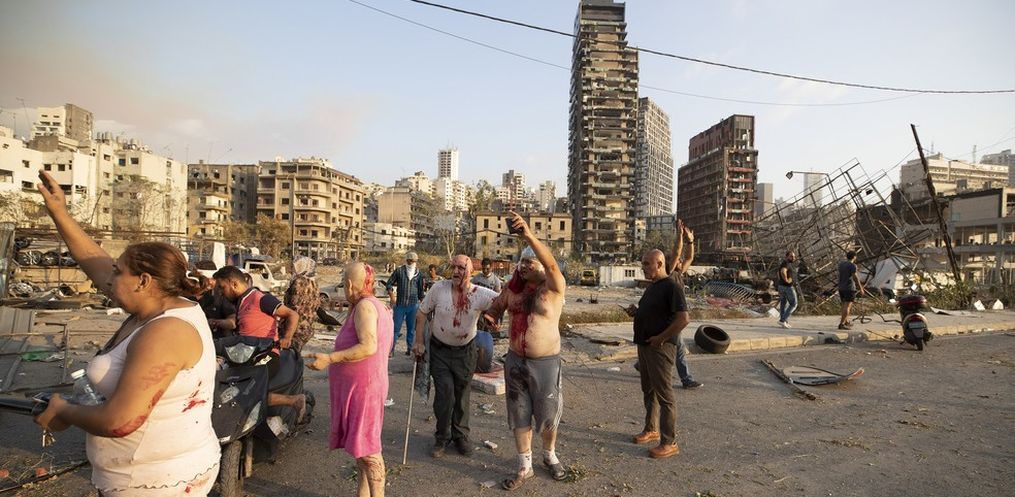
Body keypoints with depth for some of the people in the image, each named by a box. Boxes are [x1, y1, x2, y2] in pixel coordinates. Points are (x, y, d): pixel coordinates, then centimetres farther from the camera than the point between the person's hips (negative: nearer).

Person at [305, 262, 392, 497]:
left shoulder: (365, 305, -18)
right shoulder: (379, 306, 12)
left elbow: (369, 346, -28)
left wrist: (330, 358, -28)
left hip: (362, 387, -10)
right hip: (358, 386, 10)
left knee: (367, 449, -3)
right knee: (360, 444, 17)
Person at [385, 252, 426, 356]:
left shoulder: (419, 273, 4)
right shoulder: (399, 270, -1)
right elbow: (389, 284, 3)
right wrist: (392, 297, -6)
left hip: (413, 305, 2)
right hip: (400, 304, -1)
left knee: (411, 328, 10)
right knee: (396, 328, 0)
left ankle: (410, 348, 22)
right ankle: (391, 350, 6)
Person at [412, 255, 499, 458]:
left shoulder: (480, 294, -16)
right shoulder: (439, 288, -14)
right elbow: (421, 313, -4)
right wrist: (419, 342, -4)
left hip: (465, 351, 1)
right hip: (440, 350, 0)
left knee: (462, 395, 11)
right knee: (445, 393, -7)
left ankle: (460, 436, 32)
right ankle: (442, 438, 14)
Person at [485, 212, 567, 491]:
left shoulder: (554, 287, -13)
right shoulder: (513, 287, 2)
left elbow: (551, 264, -34)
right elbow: (497, 305, 20)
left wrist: (529, 235, -46)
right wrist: (491, 316, -5)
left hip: (545, 362, -4)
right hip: (515, 361, 4)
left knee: (547, 415, 13)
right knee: (519, 416, 12)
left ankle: (550, 456, 39)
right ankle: (525, 467, 28)